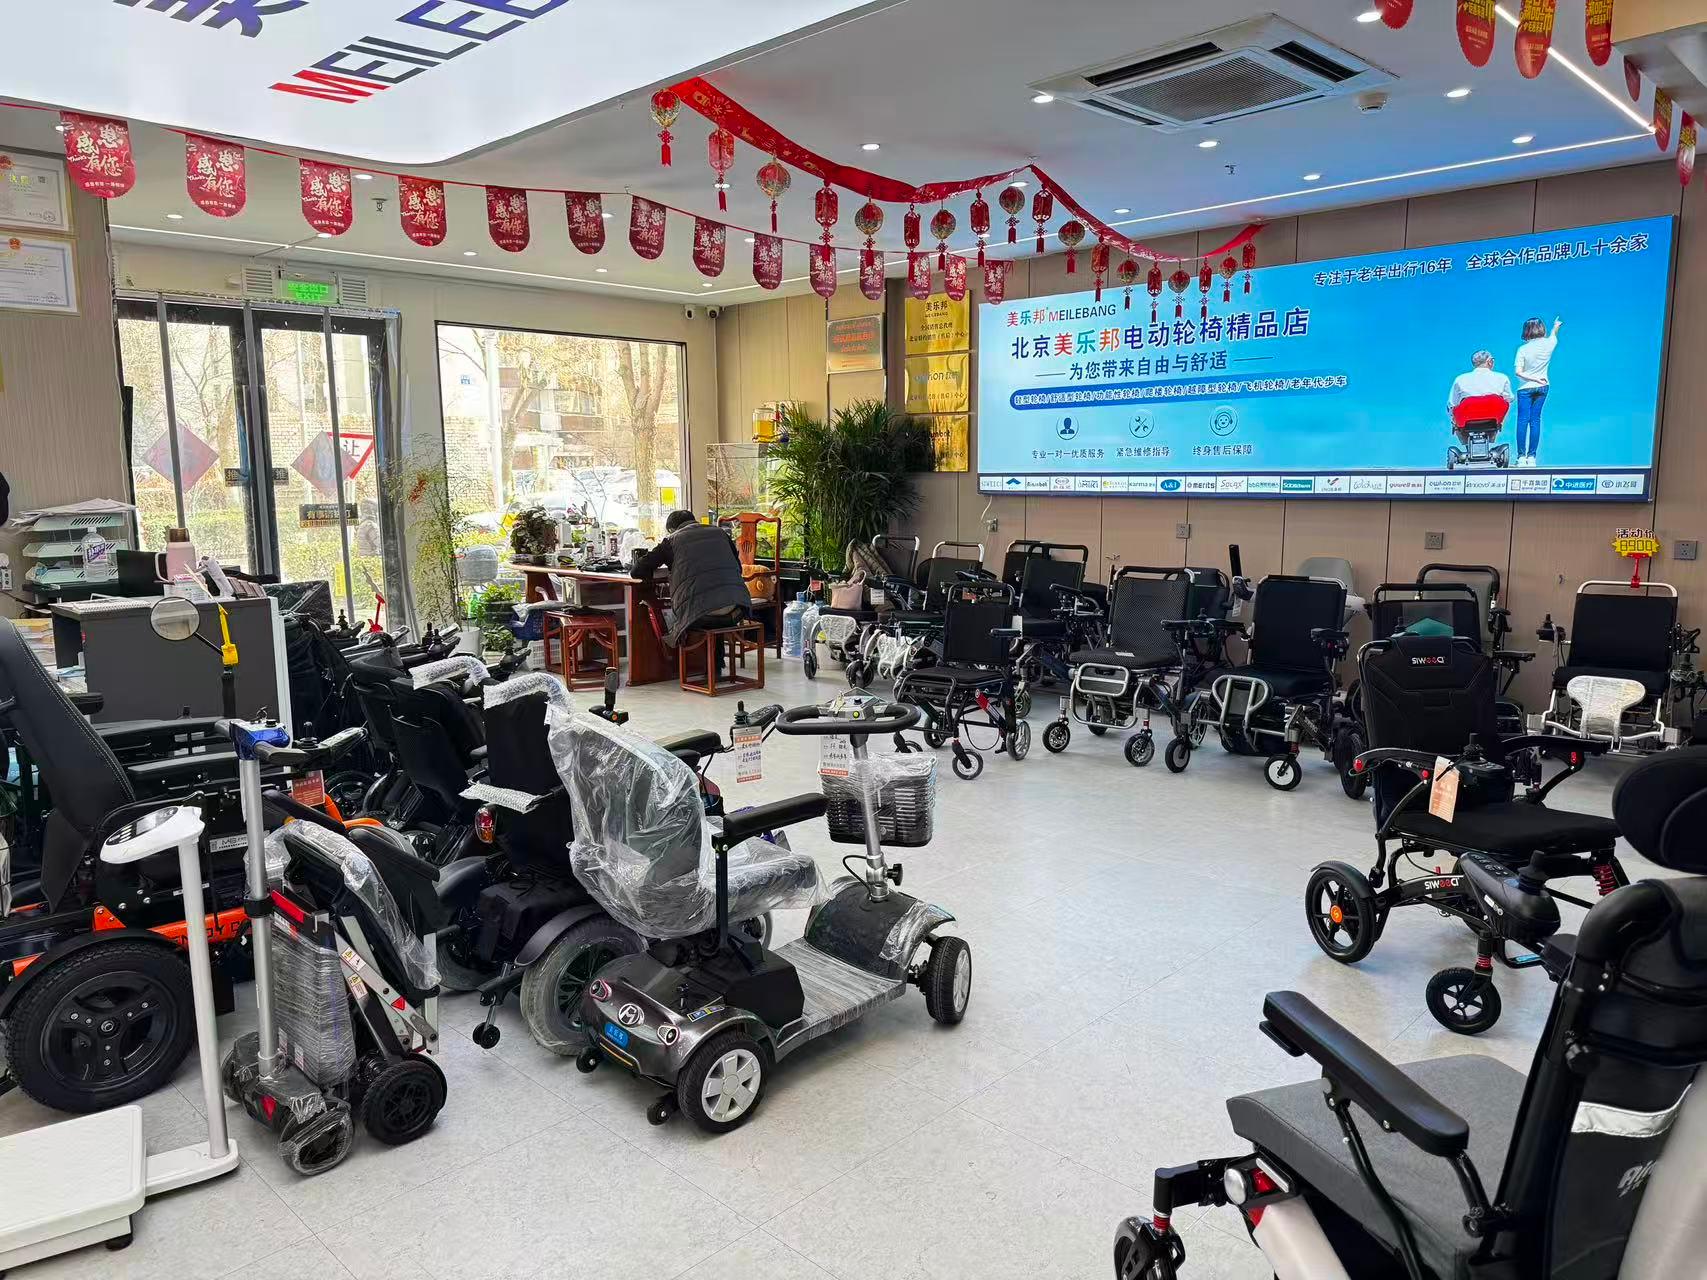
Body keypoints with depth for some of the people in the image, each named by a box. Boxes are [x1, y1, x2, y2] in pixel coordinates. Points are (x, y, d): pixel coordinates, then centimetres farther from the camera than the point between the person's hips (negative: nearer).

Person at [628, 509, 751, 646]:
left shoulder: (672, 540, 13)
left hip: (700, 614, -4)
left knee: (665, 616, 25)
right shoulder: (719, 532, 22)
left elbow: (638, 571, 14)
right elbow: (738, 567, 31)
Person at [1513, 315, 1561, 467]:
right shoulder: (1548, 344, -2)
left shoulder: (1523, 349, -11)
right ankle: (1532, 457, 3)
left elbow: (1518, 372, -17)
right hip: (1542, 387, 3)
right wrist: (1556, 326, 44)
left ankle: (1521, 457, -9)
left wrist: (1535, 379, -10)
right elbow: (1553, 335, 24)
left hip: (1525, 388, -3)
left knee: (1523, 420, -4)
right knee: (1535, 420, 4)